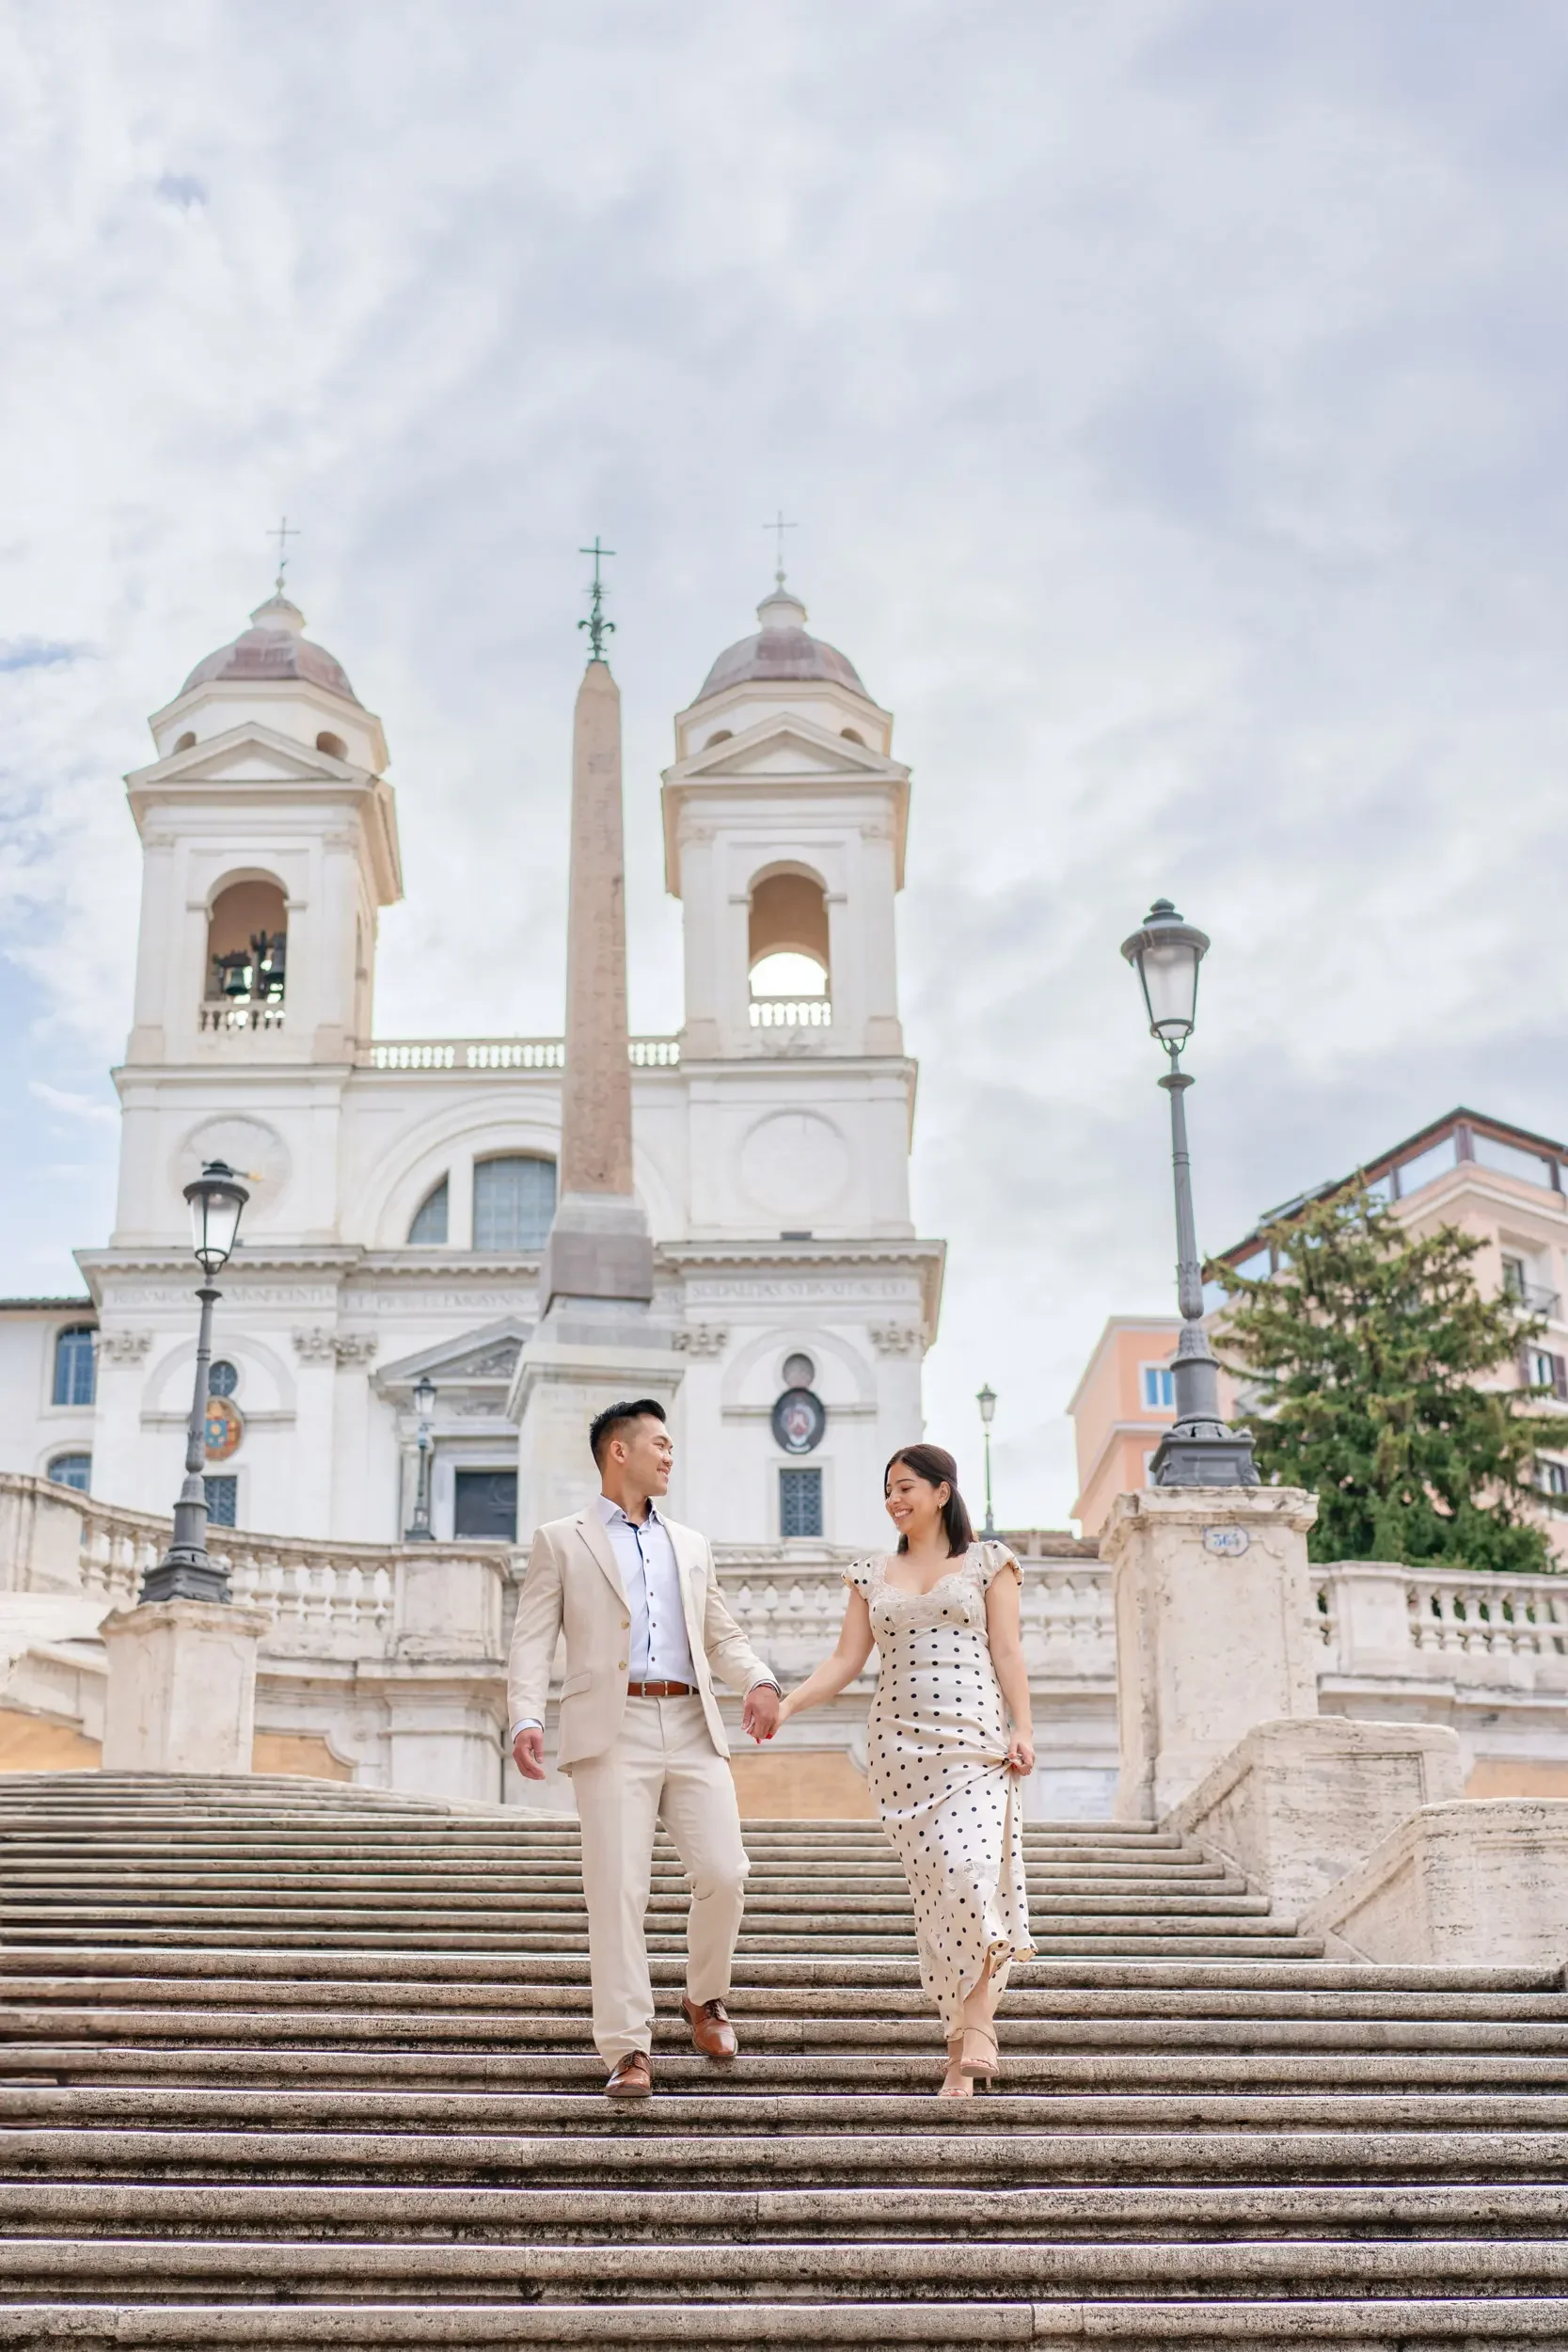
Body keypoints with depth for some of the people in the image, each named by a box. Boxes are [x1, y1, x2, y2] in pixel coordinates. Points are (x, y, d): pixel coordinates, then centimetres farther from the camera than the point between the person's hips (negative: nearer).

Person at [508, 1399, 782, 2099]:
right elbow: (531, 1641, 2)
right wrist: (526, 1720, -15)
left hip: (693, 1728, 4)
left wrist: (760, 1681, 1)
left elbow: (721, 1636, 23)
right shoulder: (561, 1542, 10)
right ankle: (629, 2051, -2)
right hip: (613, 1732, -4)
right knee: (617, 1893, -7)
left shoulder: (691, 1545, 24)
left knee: (723, 1874, -6)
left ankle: (705, 1999, 19)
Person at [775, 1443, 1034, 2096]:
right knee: (932, 1888, 0)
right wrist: (787, 1703, -3)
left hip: (976, 1741, -3)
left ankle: (977, 2023, -11)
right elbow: (846, 1660, 11)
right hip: (900, 1744, 3)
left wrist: (1023, 1728, -6)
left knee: (971, 1872, -21)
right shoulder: (872, 1575, 16)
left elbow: (1007, 1651, 5)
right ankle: (961, 2045, 5)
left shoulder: (987, 1562, 9)